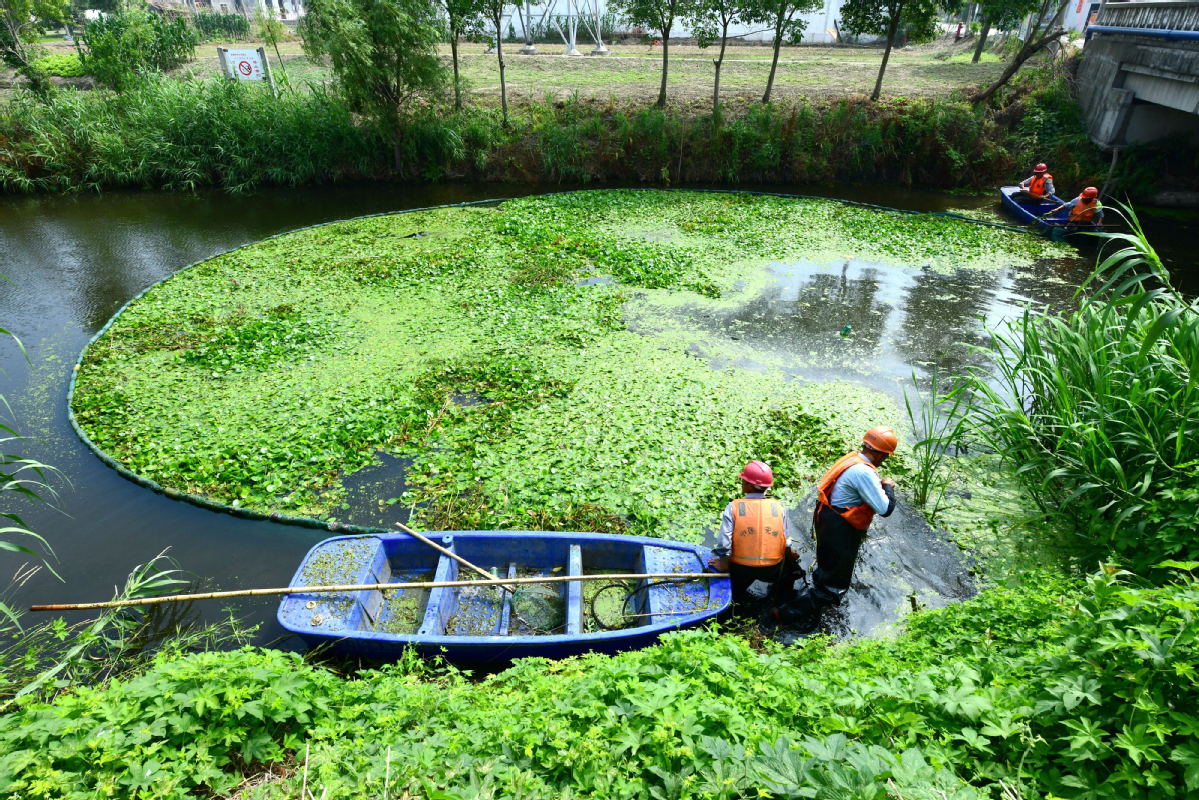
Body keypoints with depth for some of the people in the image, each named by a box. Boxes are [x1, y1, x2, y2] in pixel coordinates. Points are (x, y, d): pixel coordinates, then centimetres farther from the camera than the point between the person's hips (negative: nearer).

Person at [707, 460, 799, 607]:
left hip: (741, 569, -1)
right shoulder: (779, 507, -3)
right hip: (773, 570, 2)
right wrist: (790, 556, 17)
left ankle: (737, 595, 16)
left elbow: (724, 544, -14)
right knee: (793, 561, 32)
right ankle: (778, 594, 25)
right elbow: (786, 543, -2)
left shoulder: (733, 507, -9)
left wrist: (723, 564, 1)